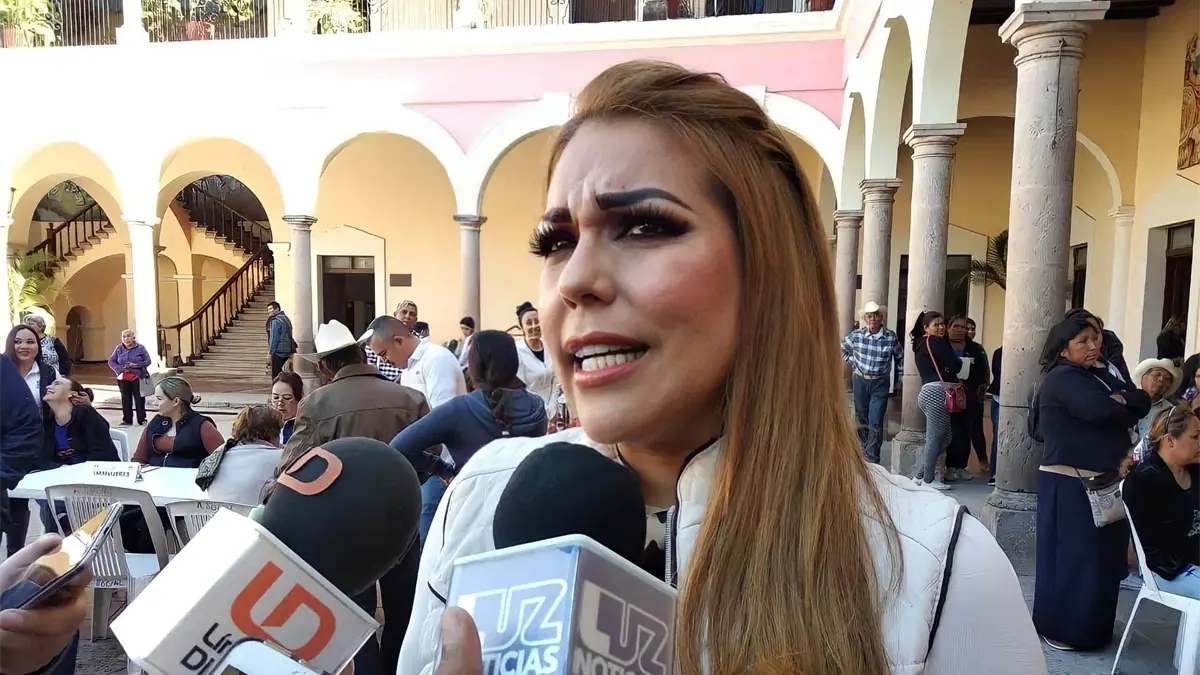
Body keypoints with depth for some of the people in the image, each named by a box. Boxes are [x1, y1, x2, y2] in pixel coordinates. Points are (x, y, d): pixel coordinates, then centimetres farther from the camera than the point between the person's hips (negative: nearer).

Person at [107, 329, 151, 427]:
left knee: (139, 399, 1)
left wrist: (136, 365, -20)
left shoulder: (140, 348, -4)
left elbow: (148, 360, -5)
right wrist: (121, 369, -11)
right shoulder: (119, 348, 4)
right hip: (123, 378, 3)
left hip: (138, 378, -2)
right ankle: (127, 420, 14)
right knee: (126, 399, 6)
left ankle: (142, 420, 9)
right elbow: (111, 361, 5)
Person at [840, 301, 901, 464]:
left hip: (880, 384, -2)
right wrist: (852, 362, 3)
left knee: (876, 423, -7)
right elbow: (841, 348, 12)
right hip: (860, 381, 2)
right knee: (861, 420, 13)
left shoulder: (891, 337, -9)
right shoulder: (856, 335, -6)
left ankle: (872, 459, -1)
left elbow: (900, 356, 7)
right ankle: (865, 451, 30)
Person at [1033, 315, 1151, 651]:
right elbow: (1101, 411, -25)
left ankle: (1091, 625, 28)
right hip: (1071, 483, -8)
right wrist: (1125, 408, -5)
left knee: (1103, 555, 14)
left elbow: (1143, 402, 6)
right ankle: (1063, 628, 13)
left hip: (1104, 480, 8)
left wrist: (1121, 400, -13)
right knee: (1074, 555, 0)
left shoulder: (1101, 376, 15)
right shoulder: (1062, 379, -13)